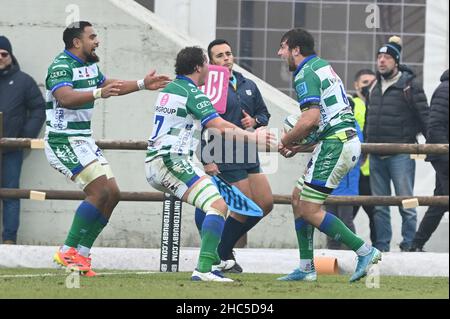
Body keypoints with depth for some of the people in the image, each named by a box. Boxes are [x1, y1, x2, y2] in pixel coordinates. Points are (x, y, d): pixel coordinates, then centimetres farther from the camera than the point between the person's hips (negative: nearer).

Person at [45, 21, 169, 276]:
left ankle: (81, 253, 5)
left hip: (84, 140, 10)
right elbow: (65, 97, -34)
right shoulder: (61, 66, -16)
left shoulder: (90, 65, 13)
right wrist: (98, 93, -46)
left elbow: (108, 85, 33)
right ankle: (68, 252, -14)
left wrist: (142, 84, 30)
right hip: (64, 141, -10)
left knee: (113, 194, 4)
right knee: (99, 191, -19)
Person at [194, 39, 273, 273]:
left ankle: (225, 247, 20)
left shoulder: (248, 85, 13)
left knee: (266, 204, 5)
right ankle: (221, 254, 10)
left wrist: (255, 121, -1)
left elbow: (264, 113, 23)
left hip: (250, 156, 8)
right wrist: (206, 161, -18)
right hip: (225, 159, -8)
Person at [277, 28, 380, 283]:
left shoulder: (305, 74, -12)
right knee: (298, 197, 15)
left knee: (310, 210, -6)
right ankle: (307, 268, 14)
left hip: (335, 145, -10)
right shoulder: (323, 66, 19)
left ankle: (365, 251, -8)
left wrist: (286, 142, -7)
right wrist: (302, 145, 19)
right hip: (349, 139, 10)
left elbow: (310, 119, -24)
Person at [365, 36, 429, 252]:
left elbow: (425, 117, -6)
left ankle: (409, 246, -1)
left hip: (401, 153, -6)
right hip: (376, 156, 6)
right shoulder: (375, 88, 16)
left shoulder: (409, 85, -3)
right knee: (379, 204, 8)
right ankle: (382, 247, 13)